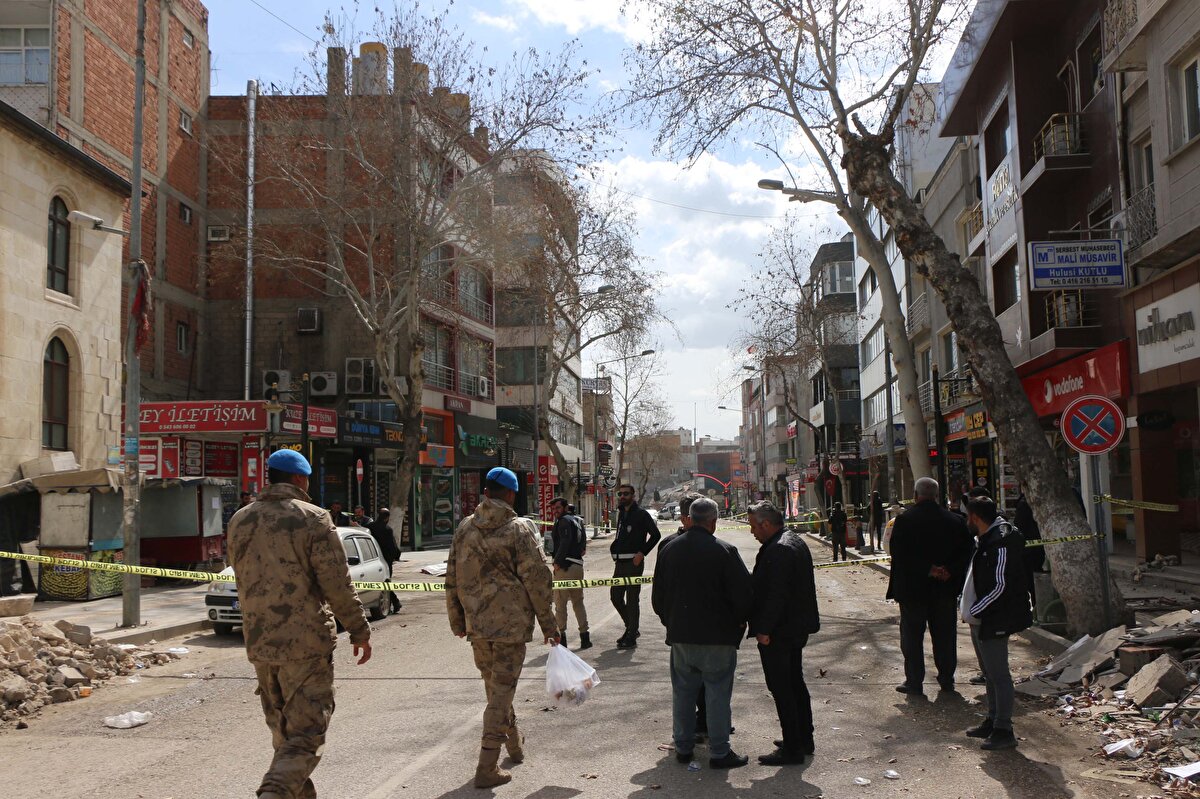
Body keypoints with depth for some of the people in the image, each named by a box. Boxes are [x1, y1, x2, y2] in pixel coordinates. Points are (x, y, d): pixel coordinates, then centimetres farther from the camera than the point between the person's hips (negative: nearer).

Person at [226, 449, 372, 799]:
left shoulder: (240, 520, 7)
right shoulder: (313, 519, -11)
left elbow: (243, 578, 16)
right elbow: (337, 583, -12)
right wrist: (360, 631, -3)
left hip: (259, 643, 6)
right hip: (306, 642, -6)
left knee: (283, 732, 20)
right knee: (305, 734, -2)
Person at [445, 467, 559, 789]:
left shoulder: (465, 528, 3)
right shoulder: (519, 529, -11)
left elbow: (452, 578, 8)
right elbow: (537, 581, -10)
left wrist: (457, 621, 17)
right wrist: (548, 625, -2)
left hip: (477, 624, 5)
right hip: (511, 623, -5)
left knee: (495, 687, 21)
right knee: (501, 690, 1)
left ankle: (514, 743, 40)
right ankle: (487, 768, 1)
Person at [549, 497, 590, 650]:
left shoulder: (564, 521, -8)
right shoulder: (576, 521, 19)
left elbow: (565, 542, -21)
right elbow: (583, 544, 20)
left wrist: (557, 561, -16)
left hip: (564, 567, -9)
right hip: (578, 565, 9)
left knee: (560, 603, -1)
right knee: (578, 602, 15)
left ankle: (561, 635, 0)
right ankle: (584, 636, 15)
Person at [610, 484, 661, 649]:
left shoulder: (641, 513, -8)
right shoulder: (621, 513, 15)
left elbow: (655, 534, -14)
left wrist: (642, 553, -17)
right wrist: (614, 550, 10)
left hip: (633, 562, -8)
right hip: (620, 563, 8)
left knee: (632, 600, -3)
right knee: (615, 595, 10)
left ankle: (631, 638, 3)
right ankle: (631, 628, 27)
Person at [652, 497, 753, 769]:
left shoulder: (669, 550, 3)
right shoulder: (724, 551, -13)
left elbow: (658, 595, 10)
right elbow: (744, 594, -13)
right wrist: (738, 622, 5)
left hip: (680, 635, 5)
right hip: (718, 636, -4)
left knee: (682, 691, 14)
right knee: (718, 693, 4)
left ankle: (683, 747, 22)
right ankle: (719, 752, 8)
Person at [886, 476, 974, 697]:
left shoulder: (904, 520, -10)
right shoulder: (955, 520, 0)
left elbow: (899, 554, -15)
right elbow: (966, 552, 0)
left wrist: (928, 570, -12)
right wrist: (948, 571, -7)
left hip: (912, 588, -3)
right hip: (945, 588, 3)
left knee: (912, 637, 6)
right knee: (944, 635, 14)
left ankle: (914, 682, 10)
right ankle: (946, 679, 22)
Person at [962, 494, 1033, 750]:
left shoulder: (1000, 544, -21)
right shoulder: (986, 540, 12)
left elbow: (999, 587, -23)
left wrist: (974, 611, -17)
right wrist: (970, 609, 12)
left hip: (993, 621, -11)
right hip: (980, 620, 11)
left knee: (998, 675, -4)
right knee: (990, 673, 19)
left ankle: (1003, 731, 2)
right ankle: (993, 721, 30)